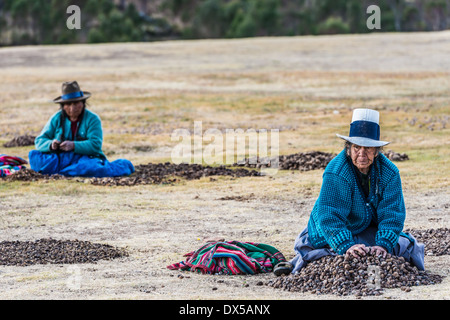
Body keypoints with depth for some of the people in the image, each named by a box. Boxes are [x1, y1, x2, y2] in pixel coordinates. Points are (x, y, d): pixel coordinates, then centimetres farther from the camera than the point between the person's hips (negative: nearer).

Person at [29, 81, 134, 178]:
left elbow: (95, 145, -15)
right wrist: (51, 145, -20)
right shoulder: (57, 119, 8)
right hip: (61, 158, 4)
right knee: (34, 155, -25)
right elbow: (39, 141, 4)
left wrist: (74, 146, -29)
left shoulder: (92, 119, -2)